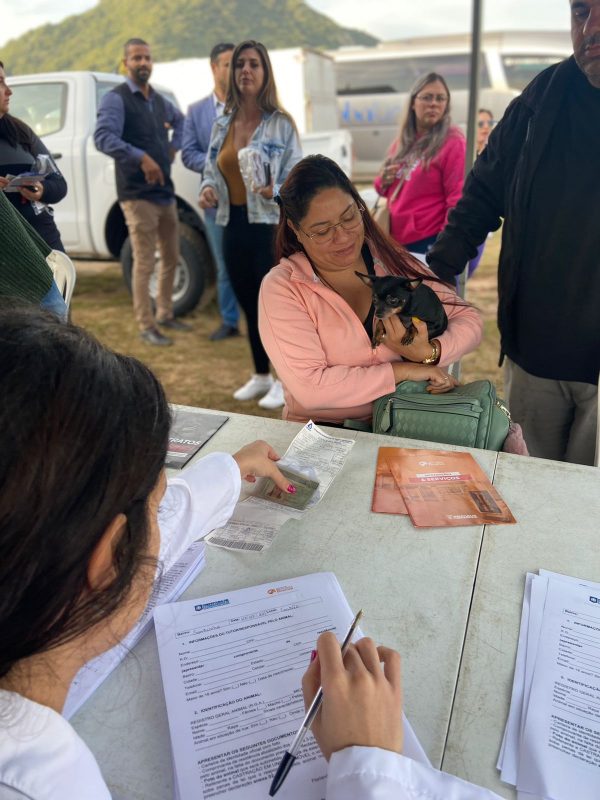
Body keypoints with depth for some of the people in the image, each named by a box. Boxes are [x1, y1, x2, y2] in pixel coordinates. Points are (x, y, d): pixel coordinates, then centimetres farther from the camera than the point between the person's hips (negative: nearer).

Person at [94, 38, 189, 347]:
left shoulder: (159, 100, 15)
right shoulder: (116, 98, -7)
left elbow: (180, 119, 36)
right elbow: (103, 137, -22)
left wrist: (173, 147, 18)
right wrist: (141, 157, -31)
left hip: (165, 192, 8)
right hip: (137, 195, -8)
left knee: (170, 258, 14)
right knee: (144, 265, -6)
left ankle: (165, 315, 29)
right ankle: (146, 327, 4)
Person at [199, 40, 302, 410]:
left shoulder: (281, 124, -4)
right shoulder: (222, 125, 11)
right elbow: (212, 171, 16)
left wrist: (275, 191, -28)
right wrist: (208, 189, -6)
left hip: (271, 226, -5)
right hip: (234, 225, 6)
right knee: (249, 305, 13)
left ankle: (284, 381, 13)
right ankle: (260, 376, 29)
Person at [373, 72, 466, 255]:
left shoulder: (453, 142, -8)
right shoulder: (400, 144, 12)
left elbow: (458, 200, -14)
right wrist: (383, 182, -1)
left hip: (430, 242, -7)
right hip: (397, 241, 7)